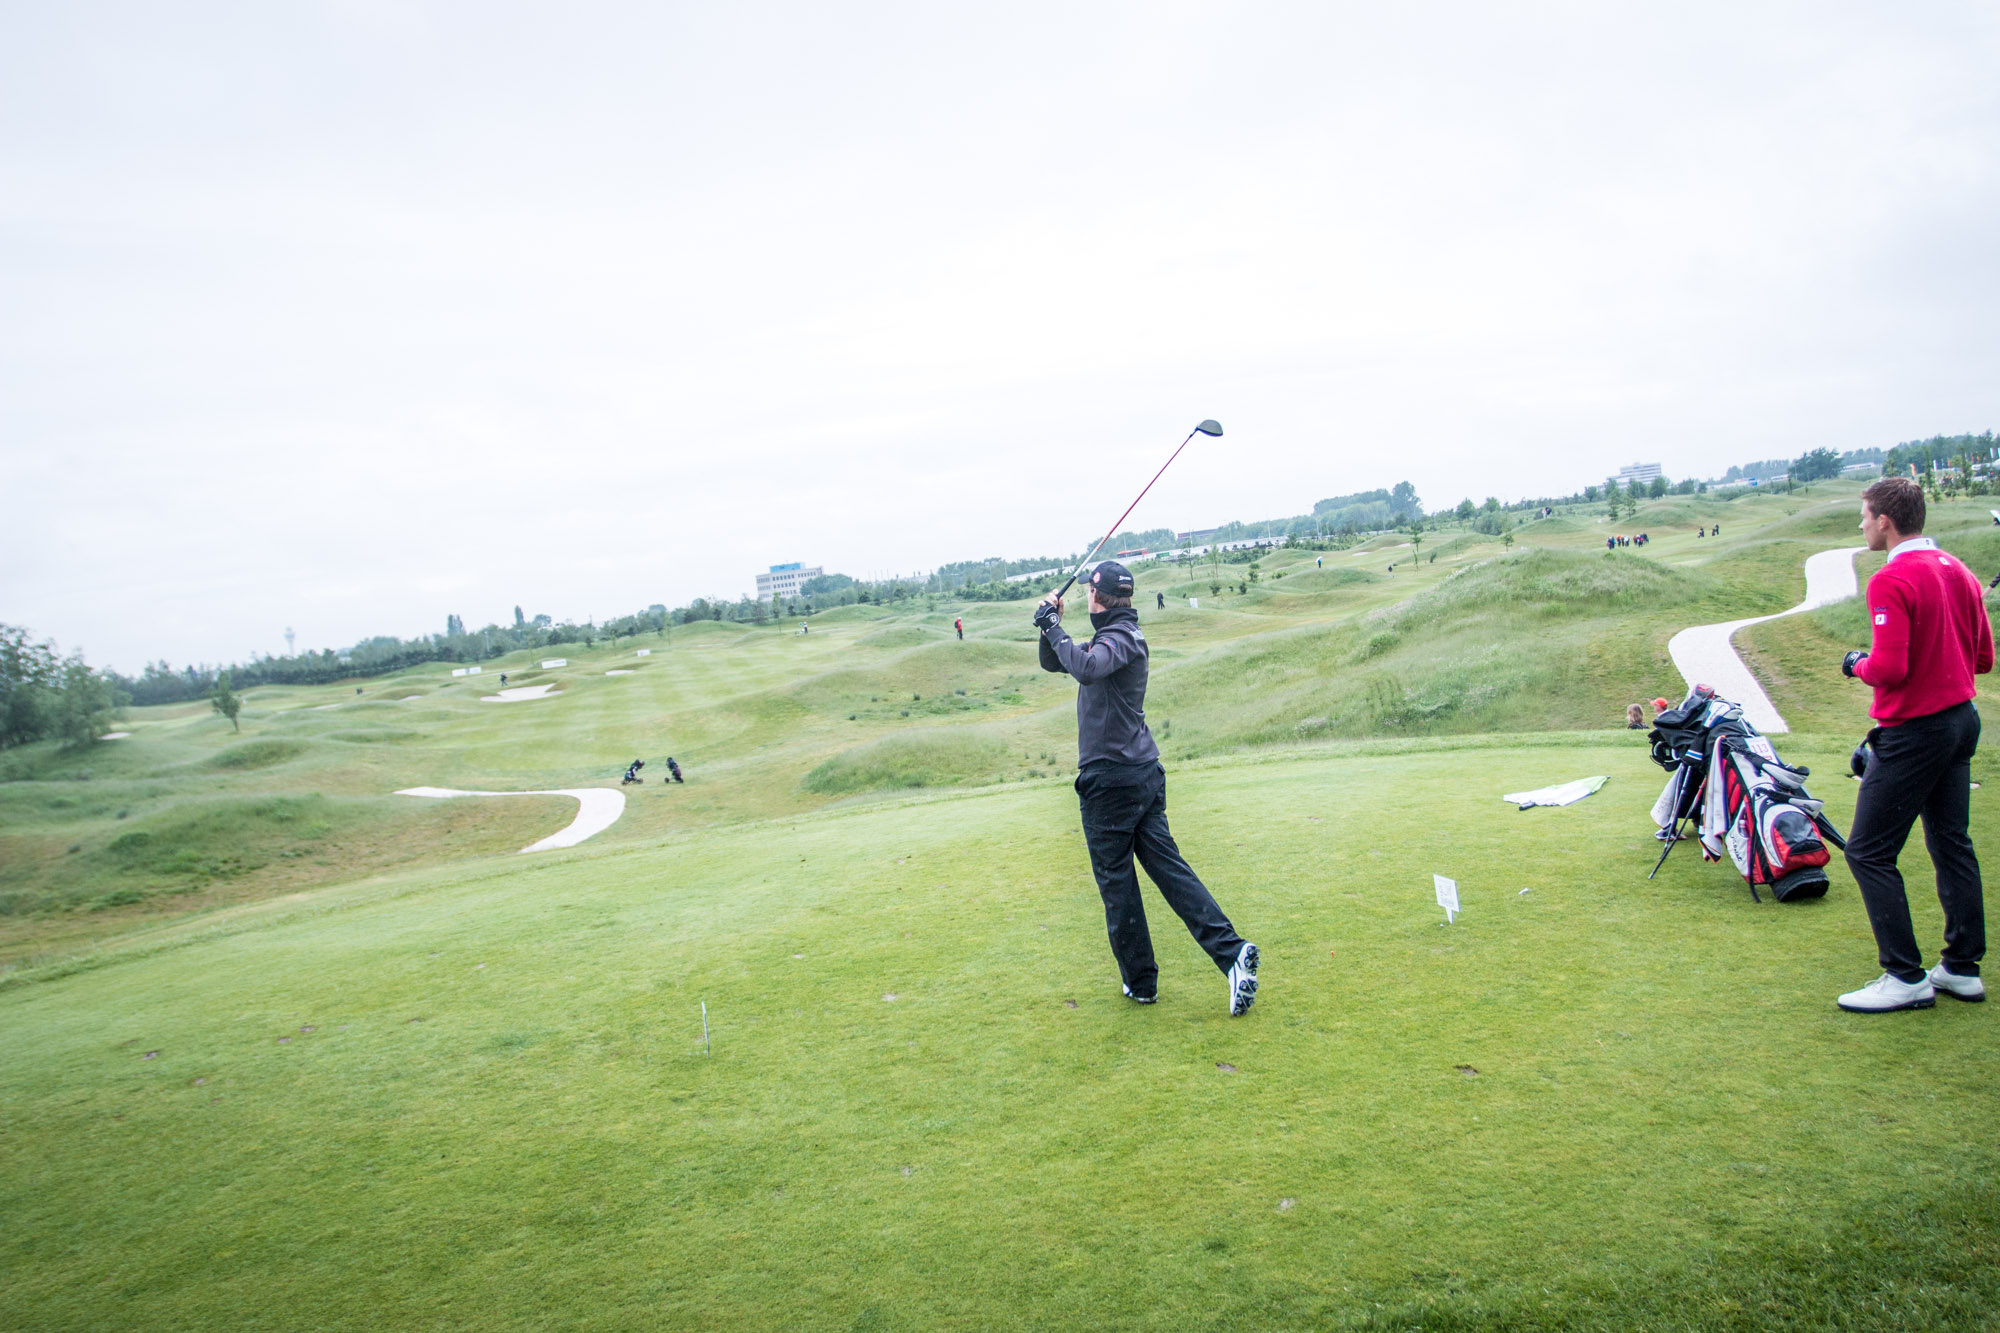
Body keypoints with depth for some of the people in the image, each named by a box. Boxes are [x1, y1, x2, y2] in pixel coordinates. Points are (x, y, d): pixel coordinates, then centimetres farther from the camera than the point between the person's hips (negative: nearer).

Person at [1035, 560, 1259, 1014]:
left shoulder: (1121, 636, -13)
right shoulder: (1112, 636, 18)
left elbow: (1086, 669, -35)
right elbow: (1054, 663, 24)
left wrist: (1053, 626, -23)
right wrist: (1050, 627, 7)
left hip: (1110, 779, -9)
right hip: (1144, 773, 9)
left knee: (1116, 883, 3)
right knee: (1168, 866, 5)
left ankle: (1140, 982, 14)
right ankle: (1232, 951, -5)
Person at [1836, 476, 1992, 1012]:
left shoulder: (1892, 580, -19)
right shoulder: (1959, 572, 8)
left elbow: (1889, 668, -24)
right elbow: (1983, 657, 13)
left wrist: (1858, 665, -5)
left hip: (1913, 731, -9)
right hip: (1961, 721, 9)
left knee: (1869, 852, -2)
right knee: (1952, 845, 16)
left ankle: (1906, 978, 1)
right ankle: (1963, 968, 23)